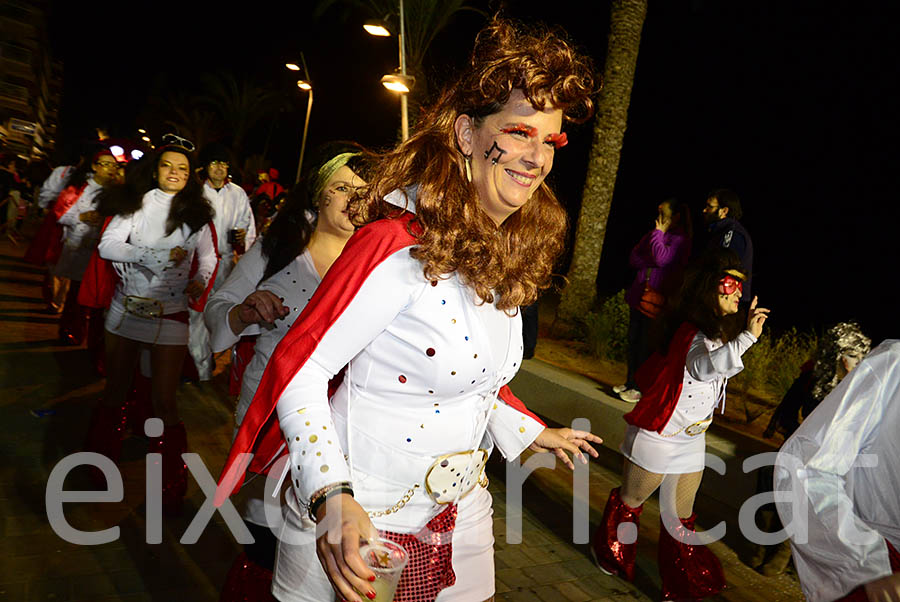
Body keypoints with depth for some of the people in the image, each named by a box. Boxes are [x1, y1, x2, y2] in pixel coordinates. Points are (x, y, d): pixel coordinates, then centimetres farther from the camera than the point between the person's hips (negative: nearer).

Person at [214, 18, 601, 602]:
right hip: (355, 516, -6)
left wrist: (532, 433, 19)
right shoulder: (399, 245, -23)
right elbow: (300, 366, -21)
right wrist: (332, 498, -31)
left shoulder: (509, 258, 1)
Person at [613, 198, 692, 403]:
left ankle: (641, 388, 4)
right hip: (639, 294, 7)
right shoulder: (652, 234, 15)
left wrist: (659, 232, -10)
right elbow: (634, 257, 11)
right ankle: (630, 382, 22)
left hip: (657, 299, -7)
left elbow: (662, 258, -21)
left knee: (646, 345, -6)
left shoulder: (681, 240, -6)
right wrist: (651, 263, -7)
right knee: (633, 341, 11)